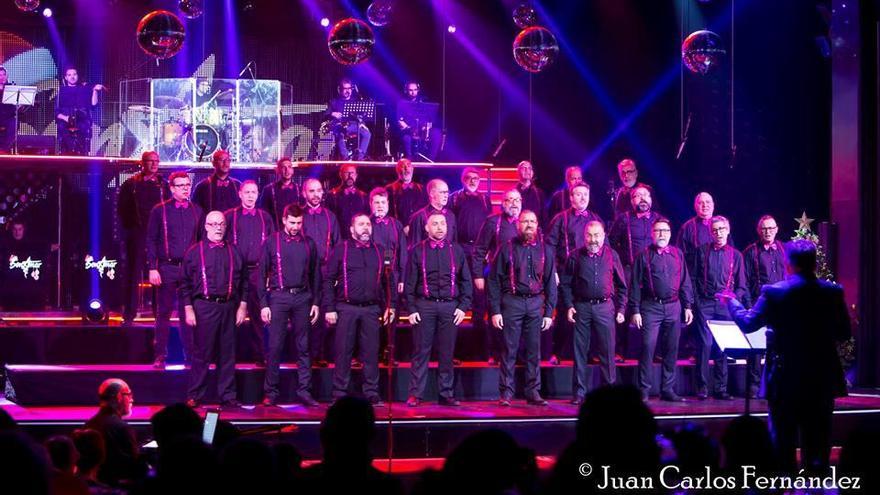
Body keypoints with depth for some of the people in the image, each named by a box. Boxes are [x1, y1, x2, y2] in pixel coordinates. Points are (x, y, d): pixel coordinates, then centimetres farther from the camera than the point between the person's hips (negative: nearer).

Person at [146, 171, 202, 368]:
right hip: (167, 268, -2)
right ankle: (160, 356, 6)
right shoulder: (160, 210, 1)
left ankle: (190, 356, 10)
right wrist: (153, 268, -7)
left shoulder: (197, 211, 9)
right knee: (164, 313, 1)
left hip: (190, 268, 2)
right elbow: (151, 240, 0)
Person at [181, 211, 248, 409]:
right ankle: (194, 397, 7)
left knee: (227, 355, 6)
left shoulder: (234, 253, 11)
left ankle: (227, 396, 13)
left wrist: (242, 306, 6)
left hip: (228, 307, 3)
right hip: (203, 307, -3)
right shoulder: (195, 251, 3)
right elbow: (186, 283, 1)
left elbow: (243, 281, 13)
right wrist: (188, 309, -5)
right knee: (201, 354, 0)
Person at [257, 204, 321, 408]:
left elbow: (315, 275, 13)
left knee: (303, 347, 4)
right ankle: (270, 392, 4)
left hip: (302, 298, 2)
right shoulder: (272, 242, 2)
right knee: (274, 347, -2)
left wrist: (315, 302, 6)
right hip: (279, 297, -2)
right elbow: (262, 274, 2)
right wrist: (263, 304, -4)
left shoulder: (308, 244, 8)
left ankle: (304, 391, 9)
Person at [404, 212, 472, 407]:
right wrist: (411, 309, -4)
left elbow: (466, 281, 11)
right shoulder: (417, 251, 5)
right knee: (421, 352, 0)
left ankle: (446, 394, 12)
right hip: (424, 306, -2)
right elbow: (409, 282, 4)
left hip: (450, 306, 2)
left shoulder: (456, 250, 10)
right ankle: (415, 394, 4)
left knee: (447, 353, 5)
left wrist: (463, 306, 2)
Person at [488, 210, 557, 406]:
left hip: (536, 303, 3)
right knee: (509, 350, -2)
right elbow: (494, 281, 0)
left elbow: (550, 283, 12)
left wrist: (549, 312, 5)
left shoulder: (545, 250, 9)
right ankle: (506, 393, 2)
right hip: (512, 302, -2)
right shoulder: (507, 249, 2)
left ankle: (533, 392, 10)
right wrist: (495, 311, -6)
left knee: (534, 350, 4)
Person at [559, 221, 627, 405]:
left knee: (607, 351, 0)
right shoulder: (576, 256, 4)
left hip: (605, 307, 0)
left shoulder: (612, 255, 6)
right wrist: (569, 306, -4)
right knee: (580, 351, 3)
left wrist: (621, 309, 5)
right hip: (581, 307, 0)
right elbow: (565, 283, 7)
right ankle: (579, 392, 9)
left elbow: (621, 286, 11)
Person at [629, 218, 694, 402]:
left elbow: (685, 282, 15)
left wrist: (687, 306, 9)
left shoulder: (677, 254, 12)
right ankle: (644, 390, -3)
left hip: (673, 307, 4)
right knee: (648, 347, -9)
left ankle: (668, 389, 15)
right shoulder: (644, 255, 2)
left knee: (671, 349, 7)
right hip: (651, 307, -4)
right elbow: (635, 285, 0)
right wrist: (635, 311, -5)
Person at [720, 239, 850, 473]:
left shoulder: (774, 292, -12)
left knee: (783, 436, 8)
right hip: (822, 378, 2)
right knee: (817, 436, 10)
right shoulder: (833, 292, -5)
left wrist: (732, 302, 14)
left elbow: (748, 323, -3)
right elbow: (844, 333, 3)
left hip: (786, 377, -2)